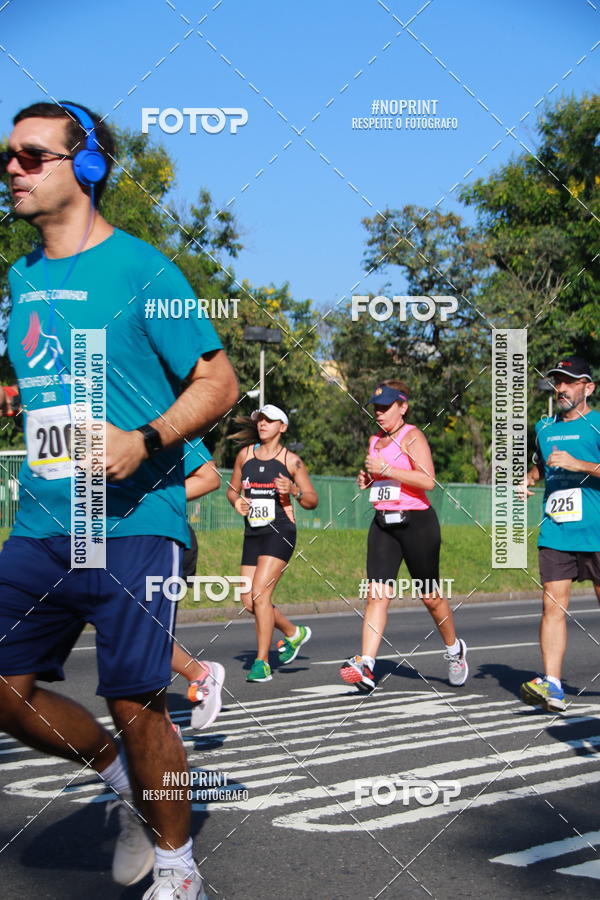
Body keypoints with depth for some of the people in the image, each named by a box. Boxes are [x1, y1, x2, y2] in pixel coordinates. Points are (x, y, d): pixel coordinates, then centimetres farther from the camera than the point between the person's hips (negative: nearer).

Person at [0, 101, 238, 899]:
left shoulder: (141, 270, -6)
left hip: (133, 523, -6)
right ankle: (127, 781, 29)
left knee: (134, 705, -4)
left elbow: (219, 382, -6)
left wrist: (144, 441, -20)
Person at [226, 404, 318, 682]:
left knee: (259, 593, -17)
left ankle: (262, 662, -8)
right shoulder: (245, 455, 10)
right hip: (253, 533, 6)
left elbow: (312, 501, 3)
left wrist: (293, 491, -17)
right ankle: (294, 633, 31)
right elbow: (232, 489, 20)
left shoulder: (291, 460, -1)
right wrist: (236, 501, -2)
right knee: (249, 601, 5)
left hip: (280, 532, -6)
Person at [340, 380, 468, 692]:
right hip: (383, 523, 6)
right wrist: (367, 479, 8)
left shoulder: (412, 436, -9)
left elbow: (428, 481, -21)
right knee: (377, 595, -10)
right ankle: (365, 666, -18)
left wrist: (386, 468, -22)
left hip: (416, 522, -6)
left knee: (430, 597, 8)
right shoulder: (375, 440, 14)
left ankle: (454, 649, 33)